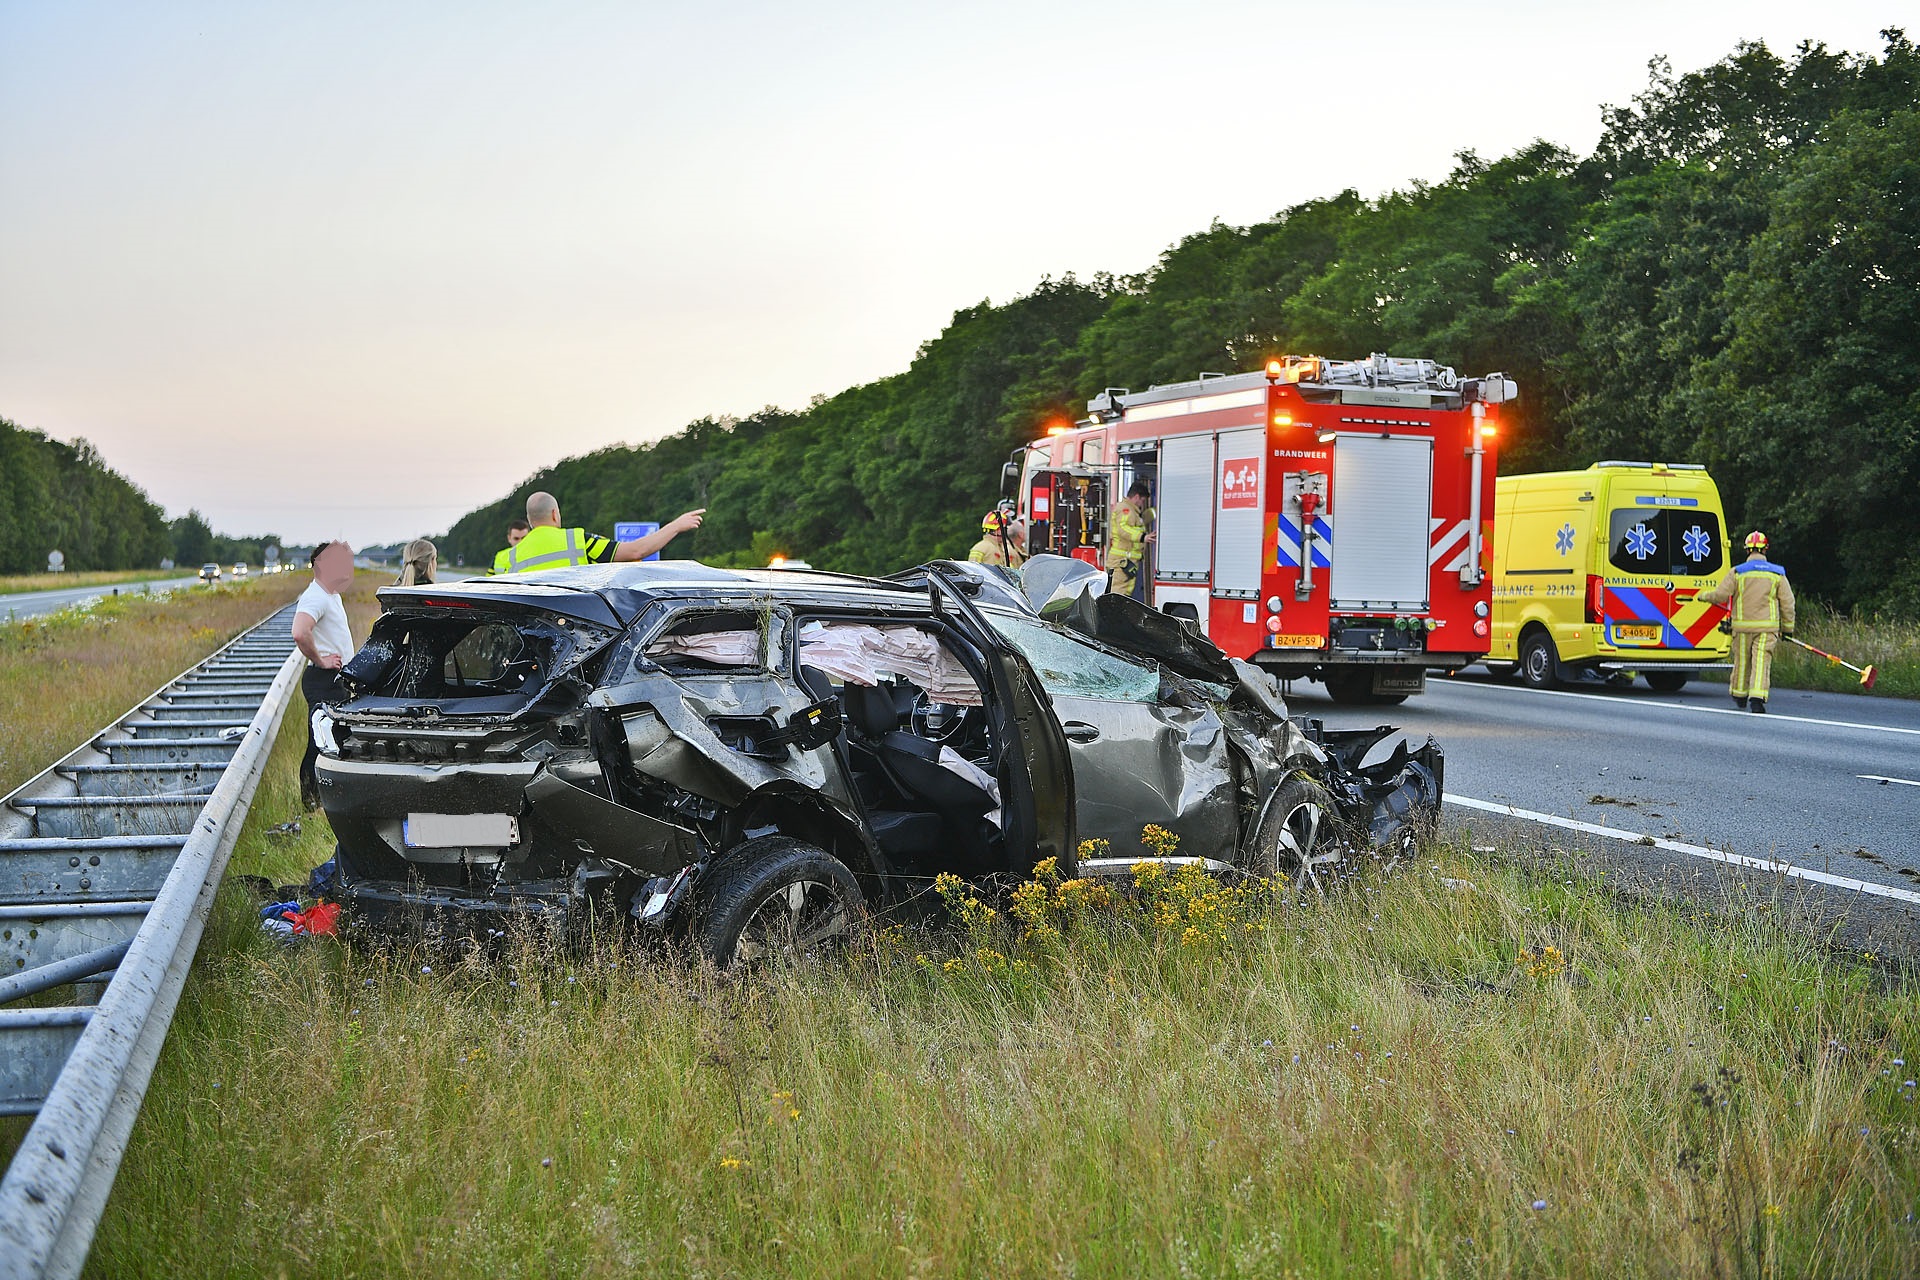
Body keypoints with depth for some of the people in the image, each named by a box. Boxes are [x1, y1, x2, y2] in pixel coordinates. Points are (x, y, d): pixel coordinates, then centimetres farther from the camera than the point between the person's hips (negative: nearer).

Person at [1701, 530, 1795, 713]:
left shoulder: (1737, 572, -3)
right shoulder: (1777, 574, 2)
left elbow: (1720, 595, -3)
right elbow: (1787, 602, 4)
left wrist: (1704, 596, 18)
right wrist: (1787, 628, 13)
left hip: (1742, 624, 0)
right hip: (1768, 626, 0)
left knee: (1742, 660, 14)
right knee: (1762, 661, -4)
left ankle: (1739, 695, 30)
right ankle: (1757, 697, -19)